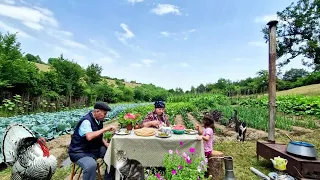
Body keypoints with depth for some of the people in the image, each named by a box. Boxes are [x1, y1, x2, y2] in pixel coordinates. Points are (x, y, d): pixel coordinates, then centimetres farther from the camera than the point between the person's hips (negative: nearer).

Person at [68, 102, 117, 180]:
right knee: (91, 165, -36)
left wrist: (106, 144, -1)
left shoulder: (99, 120, 2)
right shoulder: (86, 121, -24)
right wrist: (105, 129, -33)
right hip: (80, 152, -9)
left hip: (94, 148, 9)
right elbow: (89, 137, -41)